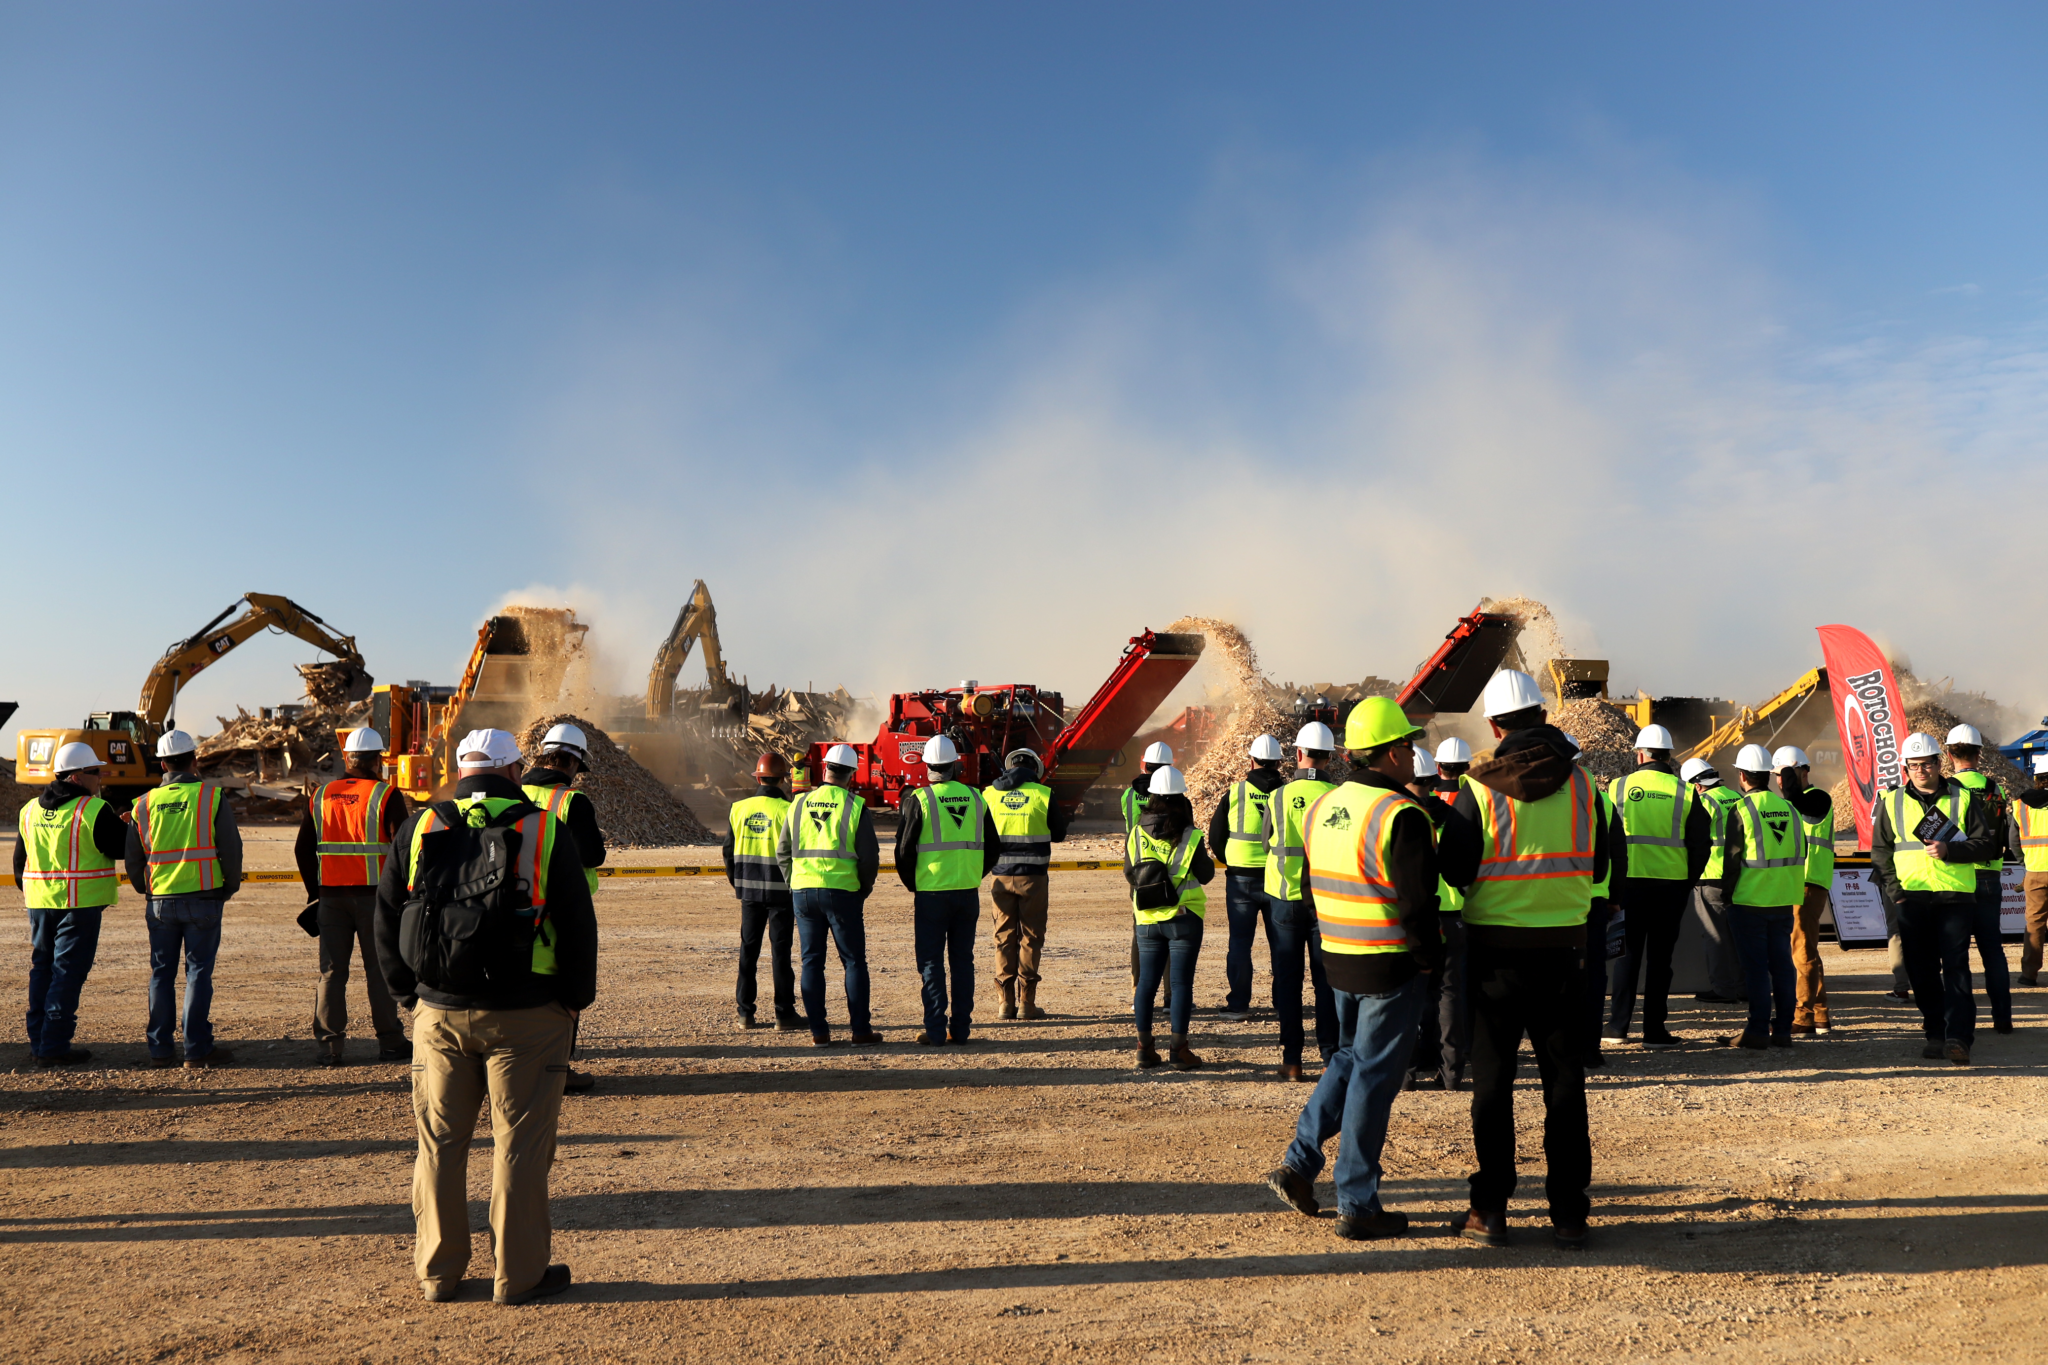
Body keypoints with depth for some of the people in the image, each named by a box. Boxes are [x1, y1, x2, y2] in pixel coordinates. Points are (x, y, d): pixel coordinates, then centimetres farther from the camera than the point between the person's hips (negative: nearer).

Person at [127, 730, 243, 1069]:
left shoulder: (145, 803, 4)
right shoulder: (213, 798, -6)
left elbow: (132, 858, 10)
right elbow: (231, 850, -5)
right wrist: (230, 887, 10)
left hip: (161, 900, 3)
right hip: (203, 898, -3)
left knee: (161, 973, 12)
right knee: (198, 972, 1)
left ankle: (161, 1049, 15)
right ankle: (197, 1050, 2)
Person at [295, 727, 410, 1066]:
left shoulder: (320, 796, 8)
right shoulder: (386, 796, -7)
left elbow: (302, 850, 11)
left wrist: (315, 893, 18)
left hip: (331, 896, 4)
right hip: (373, 895, -4)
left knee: (331, 970, 9)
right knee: (379, 969, 4)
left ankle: (327, 1046, 11)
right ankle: (390, 1042, 10)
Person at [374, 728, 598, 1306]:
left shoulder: (418, 830, 3)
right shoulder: (546, 833, -6)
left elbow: (387, 922, 8)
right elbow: (579, 926, -5)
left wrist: (412, 992, 17)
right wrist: (574, 999, 7)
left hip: (438, 1014, 3)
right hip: (524, 1018, -3)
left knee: (439, 1144, 14)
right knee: (520, 1146, 5)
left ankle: (437, 1273, 23)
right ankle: (520, 1274, 11)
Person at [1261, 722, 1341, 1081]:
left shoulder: (1278, 798, -7)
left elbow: (1269, 845, 4)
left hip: (1284, 898, 0)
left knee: (1287, 980, 9)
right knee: (1327, 980, 9)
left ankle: (1291, 1059, 10)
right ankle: (1331, 1055, 12)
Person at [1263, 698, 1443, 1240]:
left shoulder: (1321, 809, 6)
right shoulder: (1400, 815, -18)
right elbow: (1418, 904, -20)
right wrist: (1432, 960, -6)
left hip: (1338, 960, 7)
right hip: (1392, 969, -7)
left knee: (1349, 1058, 23)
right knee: (1374, 1077, 2)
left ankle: (1298, 1162, 18)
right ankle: (1357, 1205, 11)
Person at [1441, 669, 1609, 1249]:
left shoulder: (1480, 788, -11)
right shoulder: (1580, 783, -1)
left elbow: (1454, 871, -9)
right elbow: (1598, 868, 7)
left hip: (1497, 946, -2)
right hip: (1564, 946, 3)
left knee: (1493, 1080, 7)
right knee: (1564, 1080, 11)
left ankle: (1490, 1210, 11)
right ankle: (1569, 1213, 15)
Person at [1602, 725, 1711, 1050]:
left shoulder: (1619, 787, -2)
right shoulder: (1685, 793, -1)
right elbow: (1701, 843, 2)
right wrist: (1688, 880, 13)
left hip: (1628, 882, 0)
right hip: (1672, 885, 0)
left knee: (1627, 953, 9)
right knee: (1660, 956, 6)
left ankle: (1618, 1026, 11)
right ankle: (1654, 1030, 8)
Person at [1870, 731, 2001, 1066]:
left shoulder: (1964, 798, 6)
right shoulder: (1891, 802, 9)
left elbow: (1985, 844, 3)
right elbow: (1880, 851, 11)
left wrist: (1949, 850, -15)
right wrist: (1895, 891, 0)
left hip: (1956, 898, -2)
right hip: (1912, 898, 2)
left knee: (1956, 968, -7)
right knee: (1922, 971, 5)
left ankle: (1958, 1037, -7)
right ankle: (1935, 1034, 14)